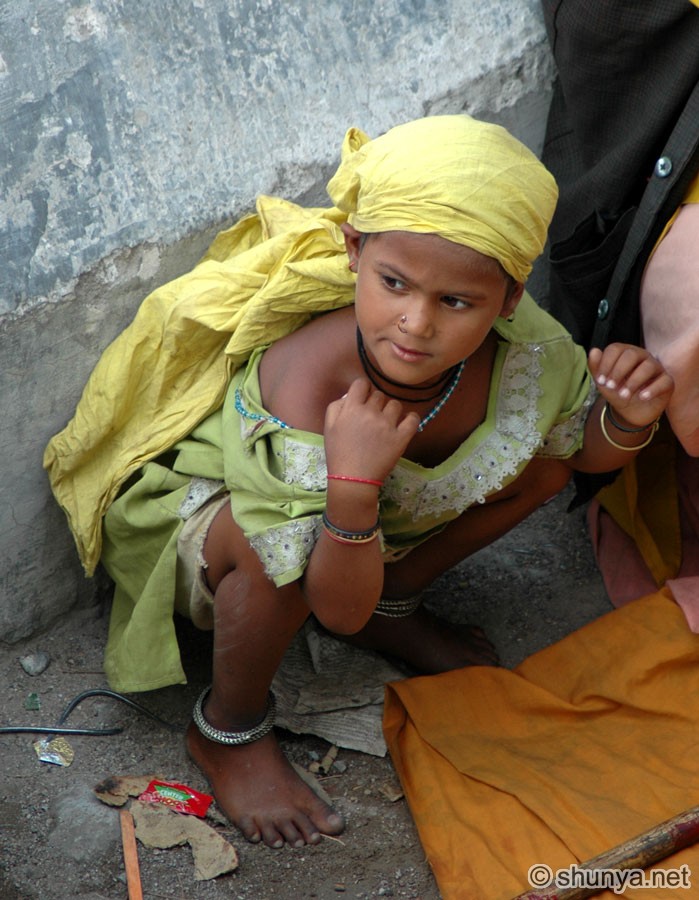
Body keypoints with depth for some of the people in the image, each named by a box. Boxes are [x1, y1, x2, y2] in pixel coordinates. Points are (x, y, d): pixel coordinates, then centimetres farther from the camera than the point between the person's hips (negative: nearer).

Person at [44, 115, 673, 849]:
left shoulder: (524, 346, -28)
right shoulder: (304, 385, -43)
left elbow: (586, 447, -6)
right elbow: (341, 613, -36)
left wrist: (629, 420, -30)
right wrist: (354, 486, -55)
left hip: (382, 495, 6)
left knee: (546, 455, -9)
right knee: (277, 547, -41)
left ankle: (395, 603, 13)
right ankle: (228, 728, -9)